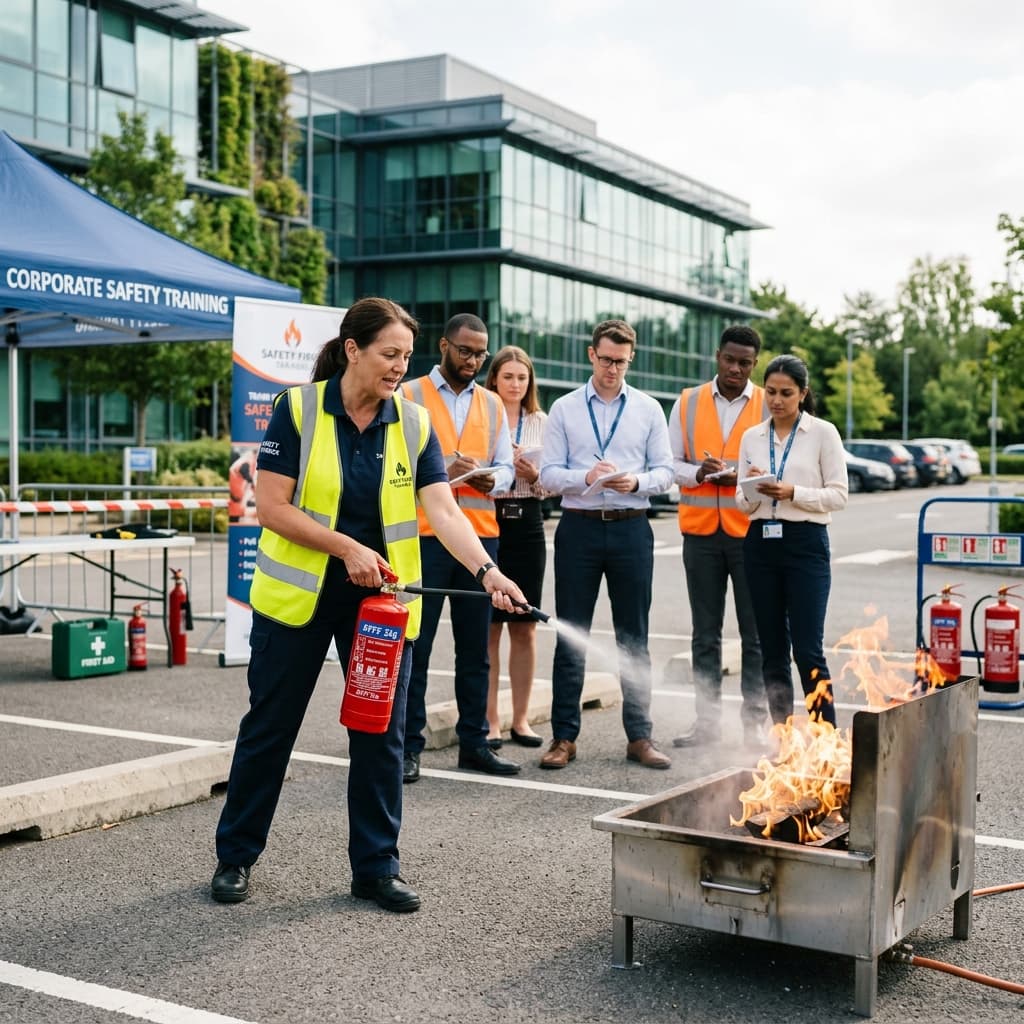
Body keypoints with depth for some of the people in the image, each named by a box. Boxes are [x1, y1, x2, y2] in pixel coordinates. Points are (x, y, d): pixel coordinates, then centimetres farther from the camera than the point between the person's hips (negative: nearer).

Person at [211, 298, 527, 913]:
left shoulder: (414, 424, -2)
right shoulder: (299, 409, -10)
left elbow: (444, 512, -11)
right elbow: (271, 507, -12)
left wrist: (487, 570, -27)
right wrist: (346, 548, -20)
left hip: (381, 599, 3)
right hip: (299, 593, -2)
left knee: (382, 735, 5)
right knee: (270, 726, 7)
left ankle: (377, 866, 18)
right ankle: (236, 855, 23)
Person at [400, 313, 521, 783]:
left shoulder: (492, 404, 16)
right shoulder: (409, 396, 2)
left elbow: (506, 466, 15)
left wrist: (492, 479, -8)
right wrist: (442, 470, -19)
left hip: (480, 535, 4)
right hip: (424, 534, -4)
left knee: (475, 646, 9)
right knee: (415, 644, 0)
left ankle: (474, 742, 18)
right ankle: (408, 746, 7)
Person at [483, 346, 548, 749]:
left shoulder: (541, 422, 10)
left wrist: (533, 476, -8)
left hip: (528, 524, 3)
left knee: (525, 627, 7)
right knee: (488, 627, 1)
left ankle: (520, 719, 16)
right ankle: (489, 721, 9)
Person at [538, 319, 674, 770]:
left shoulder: (648, 410, 7)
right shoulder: (564, 409, 5)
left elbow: (665, 471, 6)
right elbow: (548, 473, 1)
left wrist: (636, 482, -15)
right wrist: (585, 478, -17)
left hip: (630, 529, 1)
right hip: (579, 528, -1)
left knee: (634, 638, 6)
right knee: (570, 636, 2)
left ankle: (639, 736, 13)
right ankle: (564, 736, 10)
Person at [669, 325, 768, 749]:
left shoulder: (770, 407, 2)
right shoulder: (687, 403, 7)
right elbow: (669, 463, 7)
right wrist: (698, 473, -13)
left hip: (752, 532, -2)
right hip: (701, 530, 2)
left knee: (755, 634, 3)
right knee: (705, 634, 9)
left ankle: (754, 722, 11)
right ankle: (707, 720, 16)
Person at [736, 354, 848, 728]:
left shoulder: (823, 433, -1)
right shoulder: (751, 437, 10)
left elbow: (838, 495, -4)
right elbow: (742, 503, 11)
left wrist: (792, 493, -18)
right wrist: (752, 490, -12)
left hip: (806, 543, -4)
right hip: (761, 543, 4)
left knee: (808, 650, -8)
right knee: (772, 651, 8)